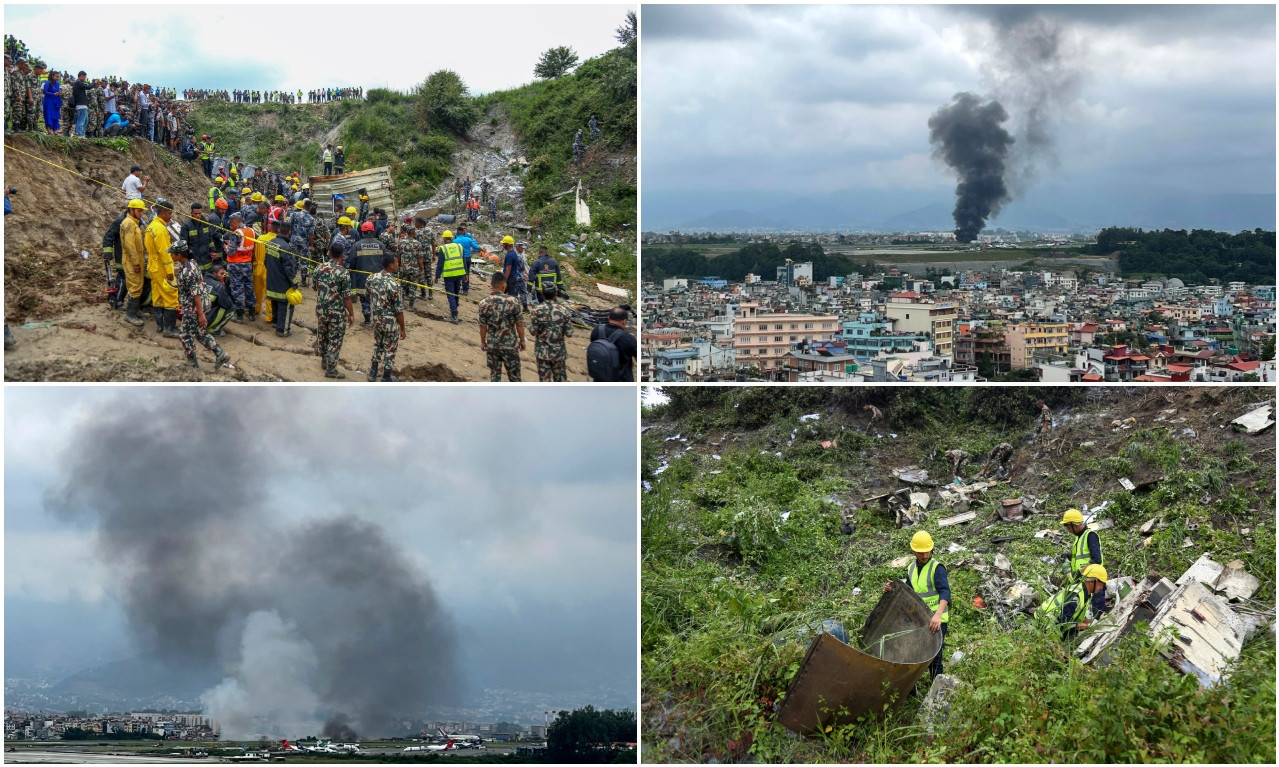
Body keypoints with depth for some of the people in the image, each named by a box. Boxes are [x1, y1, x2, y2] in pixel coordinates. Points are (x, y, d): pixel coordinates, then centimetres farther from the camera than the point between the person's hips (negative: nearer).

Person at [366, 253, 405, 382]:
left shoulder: (372, 278, -9)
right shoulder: (394, 284, -26)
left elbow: (367, 296, 9)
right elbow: (399, 310, -20)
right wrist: (402, 329, -10)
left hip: (376, 319, 6)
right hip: (391, 323, -6)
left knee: (377, 345, 27)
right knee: (390, 350, 12)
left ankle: (373, 373, 35)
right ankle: (386, 379, 24)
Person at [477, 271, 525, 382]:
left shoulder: (484, 304, -11)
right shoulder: (513, 302, -15)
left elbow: (483, 326, -2)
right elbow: (519, 324, -8)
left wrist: (483, 342, 14)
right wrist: (522, 340, 7)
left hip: (492, 345, 2)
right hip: (510, 344, -2)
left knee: (494, 374, 14)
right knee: (514, 374, 11)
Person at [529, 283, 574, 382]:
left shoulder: (537, 310, -13)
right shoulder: (563, 311, -10)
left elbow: (533, 331, -12)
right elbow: (569, 333, -8)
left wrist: (530, 322, 8)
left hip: (542, 352, -1)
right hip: (559, 351, 1)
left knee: (544, 378, 9)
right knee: (560, 377, 15)